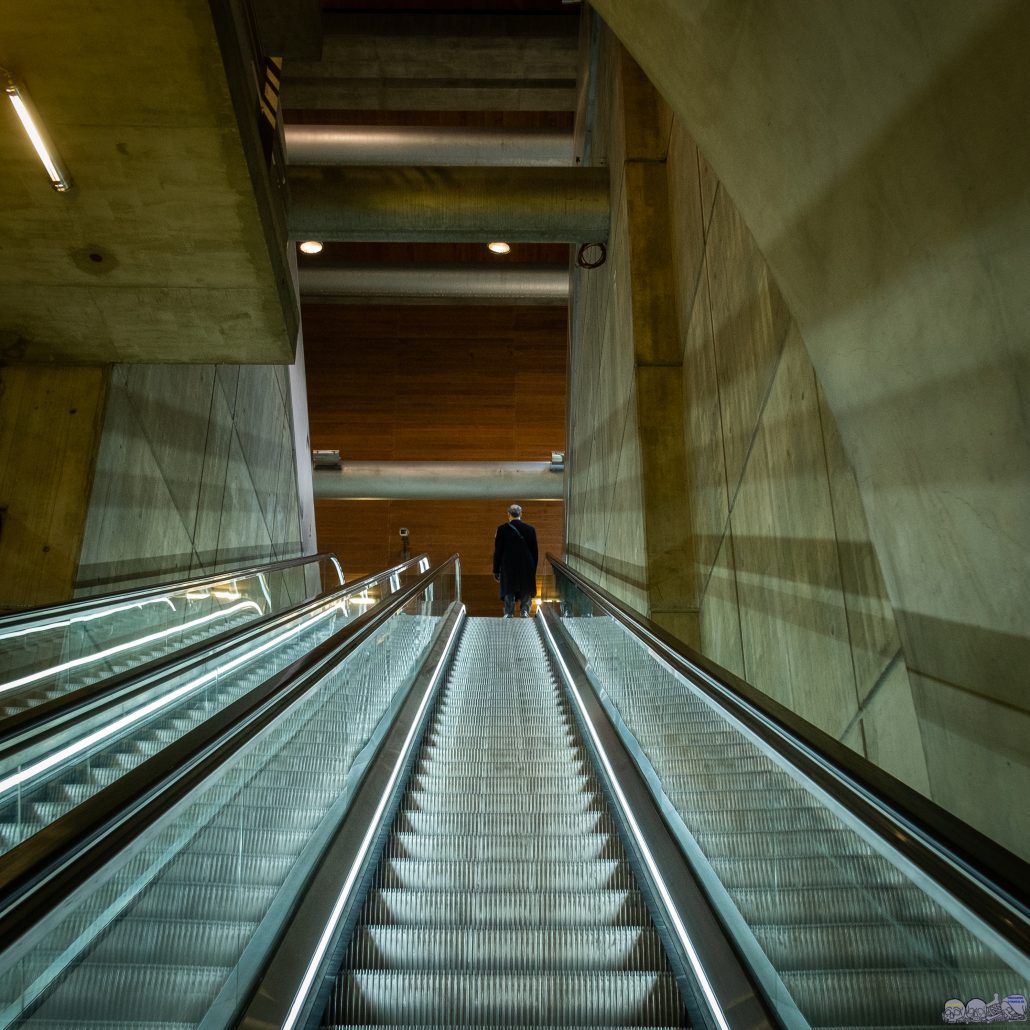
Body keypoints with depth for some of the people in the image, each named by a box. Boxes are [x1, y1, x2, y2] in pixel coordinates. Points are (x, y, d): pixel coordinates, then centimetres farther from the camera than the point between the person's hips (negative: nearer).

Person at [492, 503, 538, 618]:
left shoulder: (502, 529, -5)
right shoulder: (530, 529, -1)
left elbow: (497, 552, -3)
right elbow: (534, 552, 3)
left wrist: (496, 571, 5)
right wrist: (534, 569, 13)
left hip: (508, 569, -1)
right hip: (527, 569, 1)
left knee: (509, 595, 7)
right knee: (526, 595, 10)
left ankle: (508, 616, 7)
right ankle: (525, 614, 8)